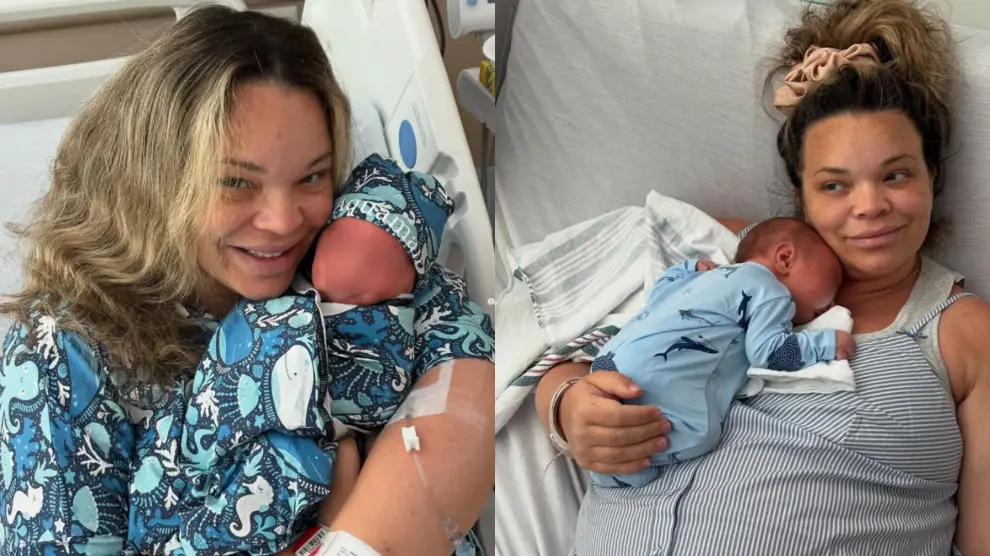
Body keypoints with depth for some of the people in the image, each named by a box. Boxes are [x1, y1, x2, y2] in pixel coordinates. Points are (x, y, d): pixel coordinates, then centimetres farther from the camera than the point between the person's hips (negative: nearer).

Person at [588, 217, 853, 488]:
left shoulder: (710, 276, 33)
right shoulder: (771, 292, 7)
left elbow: (661, 289, 39)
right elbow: (766, 351, -4)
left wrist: (693, 267, 50)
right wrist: (828, 343, 5)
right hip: (656, 370, -9)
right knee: (697, 434, -22)